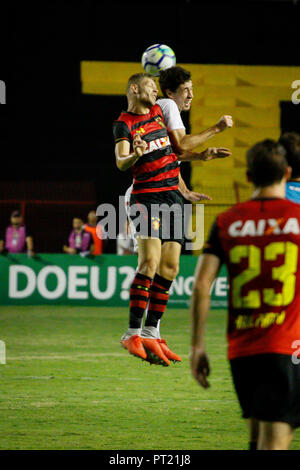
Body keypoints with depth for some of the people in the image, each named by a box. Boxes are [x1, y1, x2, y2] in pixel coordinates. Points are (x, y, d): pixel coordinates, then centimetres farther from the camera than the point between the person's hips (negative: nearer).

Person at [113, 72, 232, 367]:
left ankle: (151, 333, 6)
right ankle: (133, 334, -18)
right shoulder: (124, 124, -4)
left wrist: (201, 155, 30)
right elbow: (121, 163, -18)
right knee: (150, 262, -20)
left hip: (173, 197, 7)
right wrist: (136, 155, -37)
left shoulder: (159, 111, 18)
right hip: (146, 196, -7)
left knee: (169, 268, 1)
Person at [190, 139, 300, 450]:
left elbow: (201, 284, -1)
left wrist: (197, 346, 4)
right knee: (273, 444, -8)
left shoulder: (226, 222, 6)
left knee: (258, 439, 19)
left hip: (241, 350, 4)